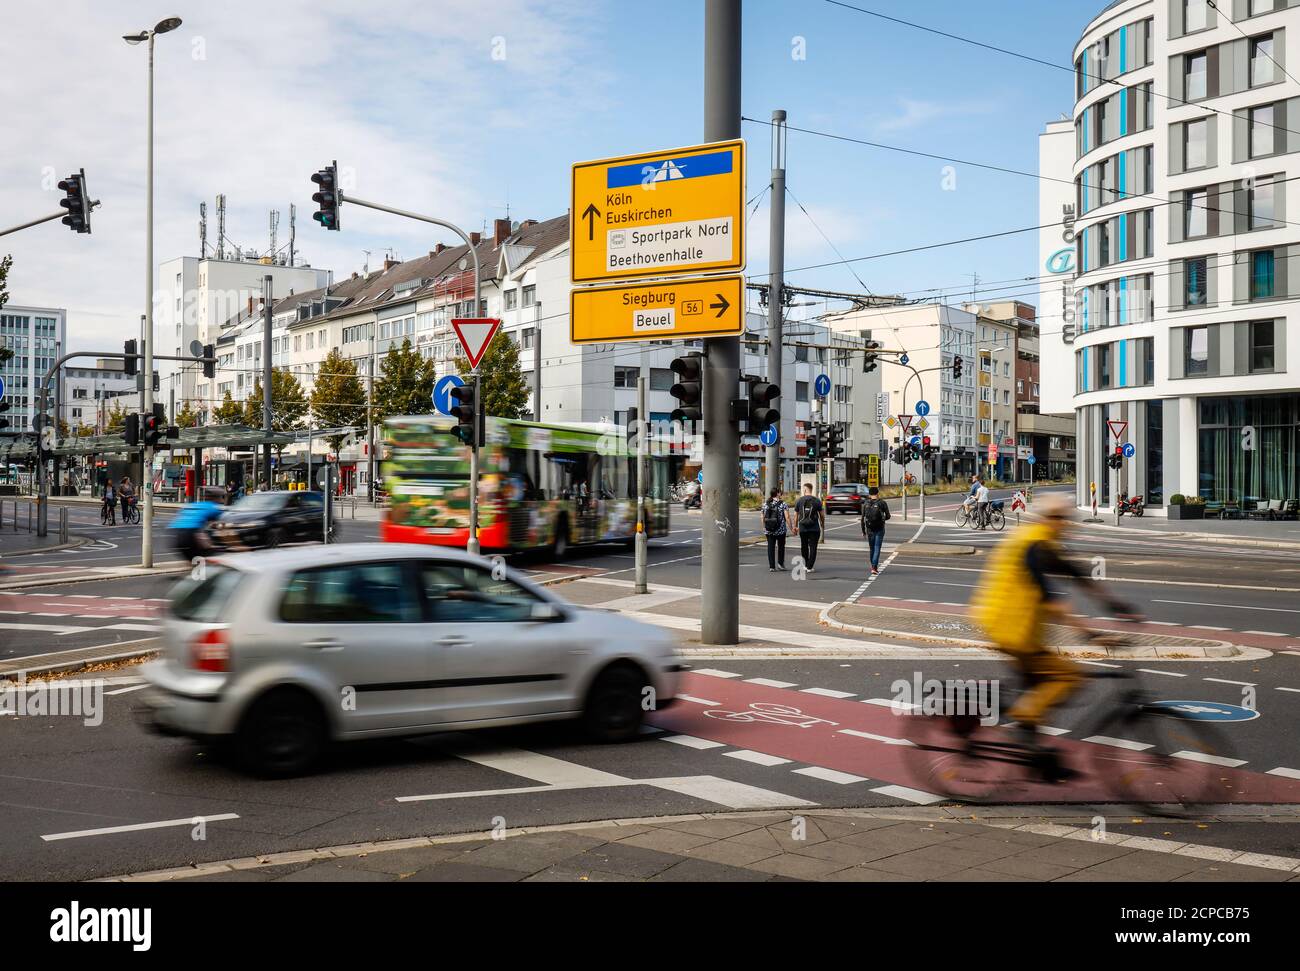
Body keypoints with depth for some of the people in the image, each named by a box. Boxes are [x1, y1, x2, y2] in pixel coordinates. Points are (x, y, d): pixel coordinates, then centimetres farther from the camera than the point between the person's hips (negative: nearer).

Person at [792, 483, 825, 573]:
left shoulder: (799, 500, 0)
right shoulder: (817, 501, -2)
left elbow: (796, 515, 3)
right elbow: (822, 515, 0)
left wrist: (795, 526, 14)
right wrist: (823, 526, 14)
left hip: (802, 528, 2)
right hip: (814, 528, -2)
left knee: (804, 547, 16)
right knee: (813, 547, 0)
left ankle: (806, 565, 23)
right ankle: (810, 567, -4)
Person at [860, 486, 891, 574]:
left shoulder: (866, 504, -1)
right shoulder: (882, 503, -6)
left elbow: (863, 518, -1)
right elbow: (888, 516, -2)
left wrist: (863, 531, 6)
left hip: (869, 529, 2)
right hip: (879, 529, -2)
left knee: (872, 548, 17)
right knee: (877, 548, -2)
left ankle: (874, 567, 28)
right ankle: (874, 568, -12)